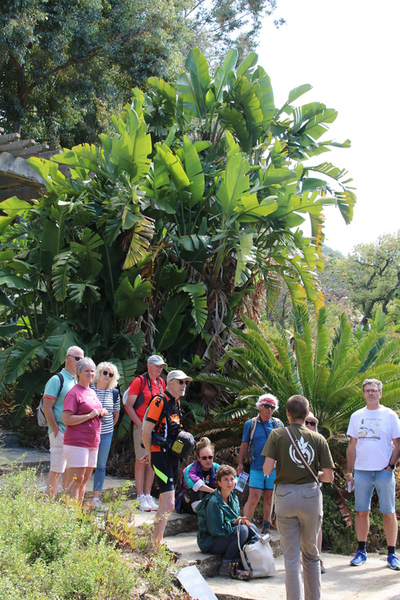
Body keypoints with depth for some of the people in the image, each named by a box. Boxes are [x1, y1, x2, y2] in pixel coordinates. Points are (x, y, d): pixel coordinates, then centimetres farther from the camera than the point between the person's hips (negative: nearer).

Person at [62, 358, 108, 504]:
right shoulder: (74, 393, -9)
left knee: (85, 479, 11)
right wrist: (90, 415, -17)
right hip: (77, 442, -8)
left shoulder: (92, 392, 18)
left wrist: (101, 413, 8)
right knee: (76, 479, -10)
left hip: (92, 443, 8)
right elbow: (66, 419, -17)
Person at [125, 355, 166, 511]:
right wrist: (139, 423, -14)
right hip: (142, 426, -6)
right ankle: (141, 498, 4)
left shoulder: (161, 382, 12)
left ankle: (148, 496, 15)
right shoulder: (139, 381, -6)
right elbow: (128, 406, -7)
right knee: (141, 461, -2)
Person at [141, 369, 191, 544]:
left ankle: (158, 540, 23)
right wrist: (151, 455, -1)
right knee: (168, 503, -12)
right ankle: (156, 543, -3)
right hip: (160, 455, -9)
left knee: (167, 502, 14)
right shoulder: (159, 401, -13)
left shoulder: (176, 403, 15)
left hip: (173, 456, 9)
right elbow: (146, 432, -14)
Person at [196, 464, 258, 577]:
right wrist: (234, 522, -22)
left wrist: (242, 520, -10)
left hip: (227, 535, 8)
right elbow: (216, 531, -21)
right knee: (242, 530, -26)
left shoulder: (233, 497, 3)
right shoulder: (214, 502, -22)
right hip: (209, 542, -8)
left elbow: (237, 518, 12)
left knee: (252, 528, -8)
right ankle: (225, 566, -18)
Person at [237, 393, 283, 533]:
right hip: (257, 468, -2)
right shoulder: (250, 424, 5)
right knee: (253, 498, -9)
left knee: (269, 498, 8)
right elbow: (244, 445, 8)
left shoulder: (278, 424, 9)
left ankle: (266, 529, 18)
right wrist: (240, 464, 4)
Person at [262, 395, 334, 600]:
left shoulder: (277, 435, -4)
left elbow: (267, 470, -11)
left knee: (291, 556, 5)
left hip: (285, 496, -1)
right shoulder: (318, 439, 0)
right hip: (311, 494, 2)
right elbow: (329, 477, -2)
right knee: (311, 554, 18)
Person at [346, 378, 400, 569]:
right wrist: (349, 472, 6)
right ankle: (361, 551, 15)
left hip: (384, 471, -2)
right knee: (361, 512, 6)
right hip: (362, 471, 2)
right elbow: (352, 446, 11)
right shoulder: (356, 416, 9)